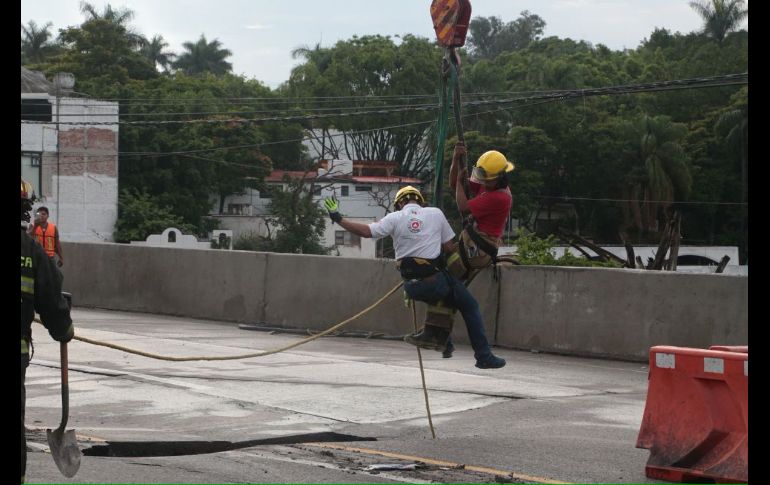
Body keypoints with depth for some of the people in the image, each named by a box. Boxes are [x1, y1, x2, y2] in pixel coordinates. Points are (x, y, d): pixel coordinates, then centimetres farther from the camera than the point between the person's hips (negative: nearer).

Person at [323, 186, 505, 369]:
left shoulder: (395, 218, 3)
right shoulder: (436, 214, 5)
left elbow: (366, 231, -6)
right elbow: (449, 247, 4)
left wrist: (338, 219, 4)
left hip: (411, 285, 3)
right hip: (435, 277, -3)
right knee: (470, 307, 14)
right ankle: (484, 357, 12)